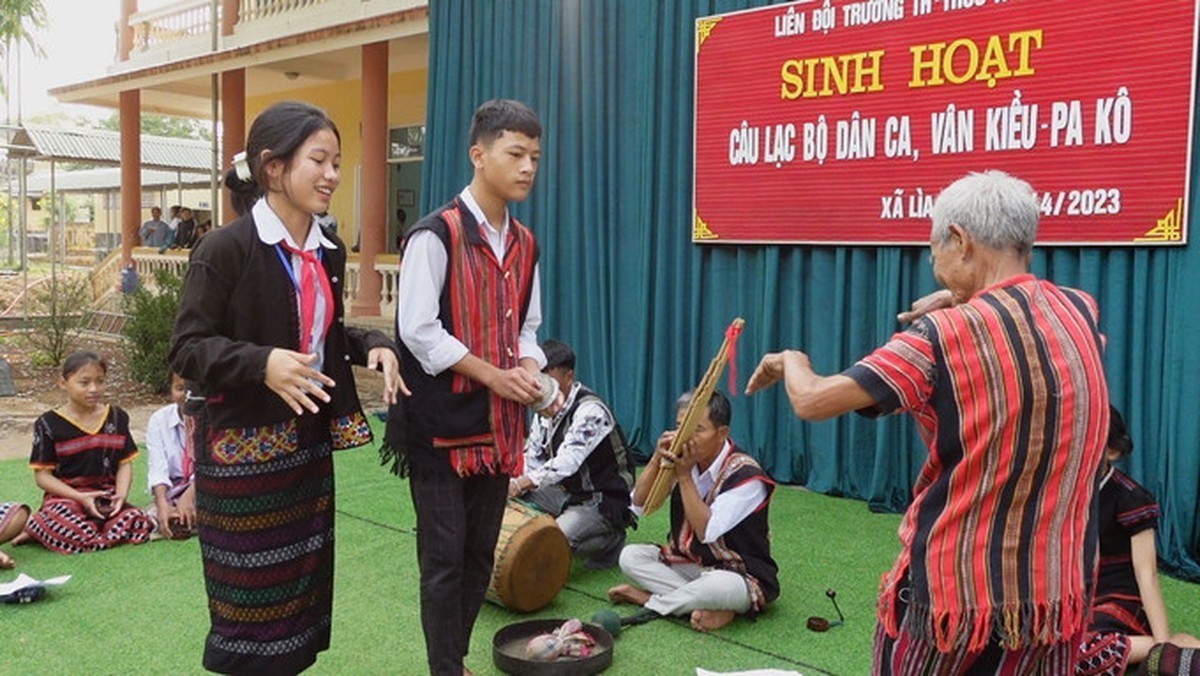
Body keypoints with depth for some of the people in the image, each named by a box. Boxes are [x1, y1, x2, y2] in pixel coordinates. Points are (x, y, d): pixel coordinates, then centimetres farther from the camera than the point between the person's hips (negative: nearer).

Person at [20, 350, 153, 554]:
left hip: (107, 497, 4)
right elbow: (42, 475, -2)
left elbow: (125, 463, 9)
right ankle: (35, 526, -1)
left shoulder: (116, 417, 10)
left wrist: (121, 494, -11)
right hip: (65, 497, -4)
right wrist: (80, 497, -14)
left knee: (139, 523, -27)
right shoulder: (49, 424, 0)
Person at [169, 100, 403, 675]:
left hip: (308, 444, 7)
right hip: (243, 450, -7)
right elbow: (187, 348, -16)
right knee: (251, 599, 6)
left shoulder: (328, 252, 6)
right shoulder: (225, 249, -16)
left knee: (302, 588, 15)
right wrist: (263, 363, -32)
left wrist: (372, 346, -3)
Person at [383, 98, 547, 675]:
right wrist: (493, 375, -15)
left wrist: (529, 370, -6)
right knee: (444, 557, 2)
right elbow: (418, 329, -17)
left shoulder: (523, 243, 9)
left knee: (481, 553, 15)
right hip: (442, 423, -7)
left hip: (499, 424, 7)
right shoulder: (436, 234, -13)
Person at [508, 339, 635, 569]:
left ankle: (609, 541, -1)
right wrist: (511, 484, -19)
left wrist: (520, 484, -45)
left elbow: (568, 462, -36)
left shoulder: (590, 411, -24)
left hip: (603, 501, -8)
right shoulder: (545, 409, 2)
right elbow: (531, 457, 2)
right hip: (567, 493, 8)